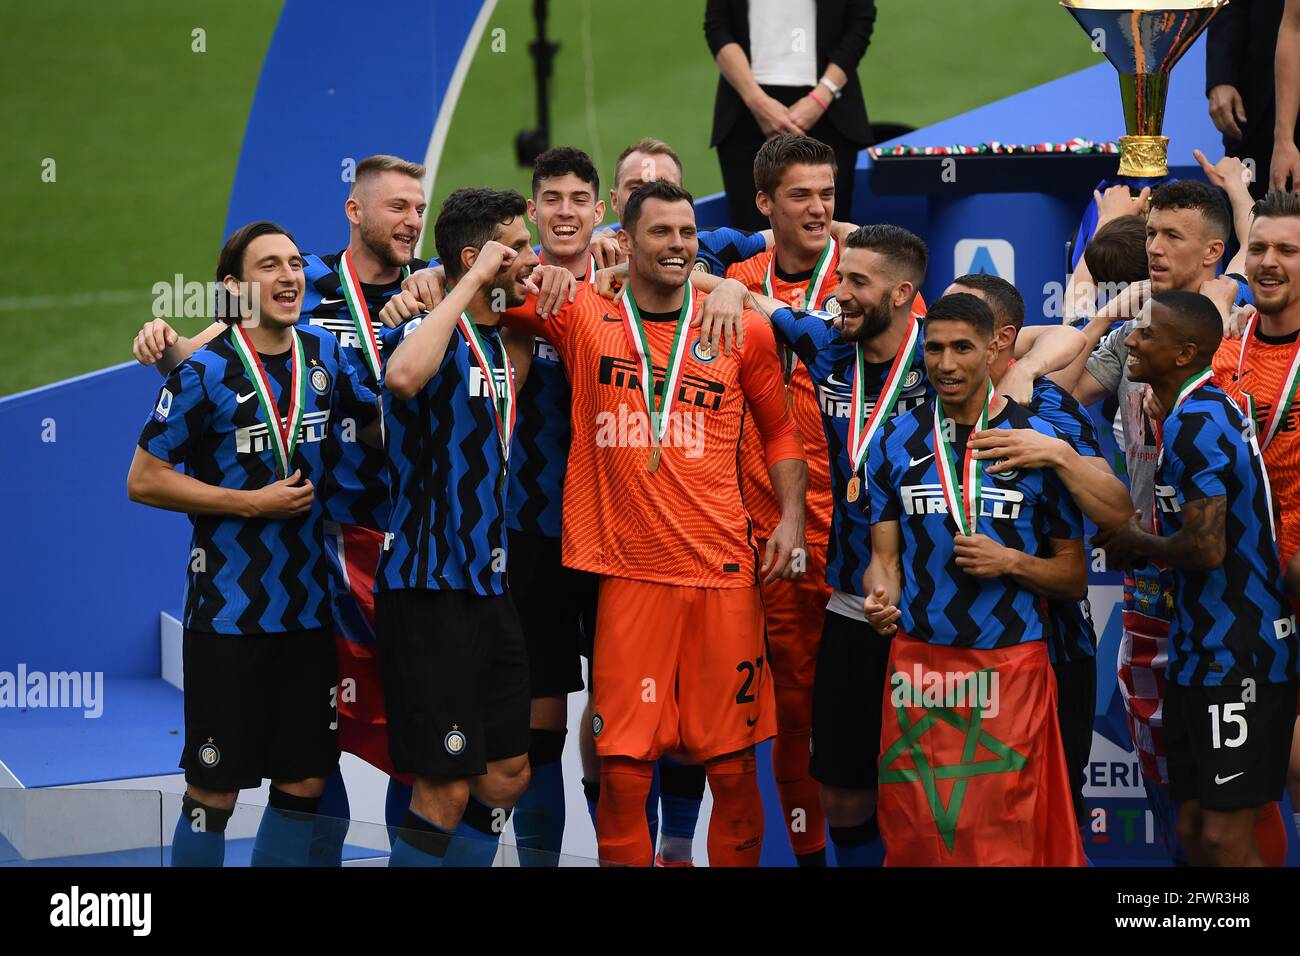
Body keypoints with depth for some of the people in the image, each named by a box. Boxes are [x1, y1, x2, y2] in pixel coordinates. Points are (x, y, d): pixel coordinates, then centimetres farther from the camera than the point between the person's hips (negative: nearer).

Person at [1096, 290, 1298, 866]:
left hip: (1237, 660, -10)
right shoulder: (1208, 410, 15)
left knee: (1224, 840, -9)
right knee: (1194, 831, 12)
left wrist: (1139, 545, -7)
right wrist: (1142, 548, 8)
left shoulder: (1194, 425, -18)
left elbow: (1206, 548, -25)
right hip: (1201, 654, 10)